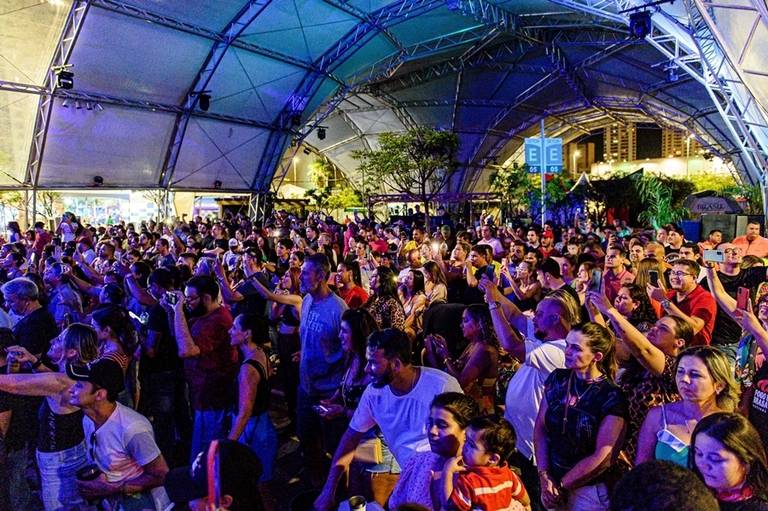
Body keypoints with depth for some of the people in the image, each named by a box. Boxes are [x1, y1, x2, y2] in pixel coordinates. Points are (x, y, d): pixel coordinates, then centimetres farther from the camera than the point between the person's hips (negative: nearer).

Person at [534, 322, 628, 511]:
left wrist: (561, 485, -11)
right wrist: (545, 476, -8)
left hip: (588, 489, -4)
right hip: (552, 482, 4)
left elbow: (603, 456, -17)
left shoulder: (612, 397, -16)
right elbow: (540, 428, 0)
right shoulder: (557, 379, -2)